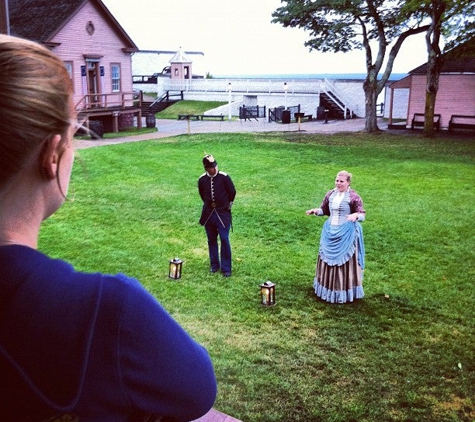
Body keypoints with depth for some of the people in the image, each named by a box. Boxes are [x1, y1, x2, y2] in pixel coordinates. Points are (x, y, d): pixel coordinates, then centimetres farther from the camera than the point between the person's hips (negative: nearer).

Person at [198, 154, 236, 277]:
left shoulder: (224, 177, -13)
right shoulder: (202, 179, -3)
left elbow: (232, 192, -1)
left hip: (223, 213, -3)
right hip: (208, 213, 3)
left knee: (224, 240, -5)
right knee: (211, 240, 11)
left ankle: (226, 268, 4)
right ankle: (214, 265, 25)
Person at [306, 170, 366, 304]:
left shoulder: (353, 197, -11)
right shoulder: (330, 194, 6)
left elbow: (363, 214, -12)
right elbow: (325, 210, 15)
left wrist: (356, 215, -33)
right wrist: (316, 211, -5)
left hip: (346, 234, -6)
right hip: (330, 232, 6)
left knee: (345, 261, 0)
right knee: (328, 260, 13)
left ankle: (344, 292, 12)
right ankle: (328, 288, 28)